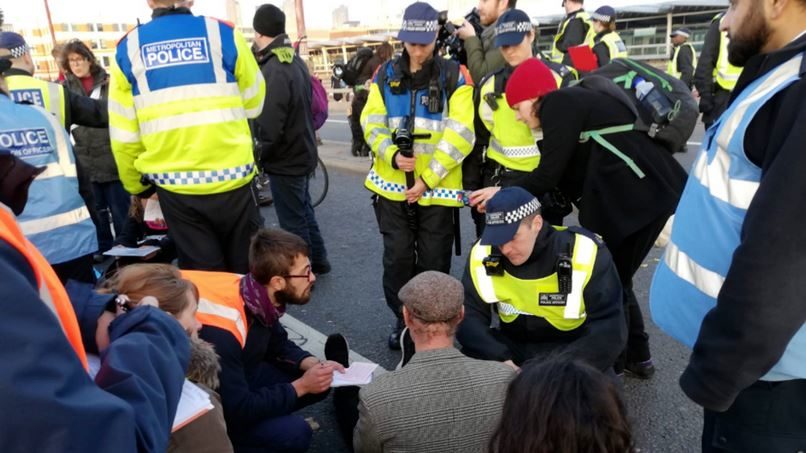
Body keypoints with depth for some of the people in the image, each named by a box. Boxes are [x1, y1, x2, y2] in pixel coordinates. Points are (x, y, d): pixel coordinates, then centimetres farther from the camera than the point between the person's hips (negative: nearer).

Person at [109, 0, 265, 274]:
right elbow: (254, 104, 5)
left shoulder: (128, 49, 0)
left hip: (175, 187, 2)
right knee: (246, 270, 15)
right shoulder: (223, 33, -5)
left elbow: (123, 135, 2)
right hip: (231, 178, -1)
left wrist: (135, 185, 17)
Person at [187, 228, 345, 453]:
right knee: (294, 433, -22)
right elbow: (238, 410, -29)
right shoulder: (221, 333, -35)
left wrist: (312, 365, -11)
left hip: (241, 375, 7)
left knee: (320, 384, -2)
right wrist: (300, 386, -21)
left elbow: (278, 345, 6)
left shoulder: (260, 298, -13)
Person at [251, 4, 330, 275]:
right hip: (302, 152, 9)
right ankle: (318, 260, 36)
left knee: (293, 221, 4)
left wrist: (260, 155, -9)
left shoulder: (273, 71, -24)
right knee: (303, 210, 22)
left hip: (285, 159, -9)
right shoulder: (296, 61, 5)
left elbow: (270, 127, -26)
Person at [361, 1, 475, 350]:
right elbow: (372, 124, 4)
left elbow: (459, 135, -9)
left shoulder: (455, 76, -2)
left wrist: (427, 179, -14)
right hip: (392, 185, 2)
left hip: (438, 189, -2)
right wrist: (393, 155, -16)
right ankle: (403, 320, 28)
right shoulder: (385, 75, 7)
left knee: (433, 262, 7)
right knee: (397, 258, 8)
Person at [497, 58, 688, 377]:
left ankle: (612, 365, 17)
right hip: (648, 191, 10)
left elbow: (549, 174, -12)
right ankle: (637, 358, 33)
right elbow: (569, 177, 16)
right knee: (614, 278, 19)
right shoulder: (574, 102, 20)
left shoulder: (558, 104, -7)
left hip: (637, 195, -10)